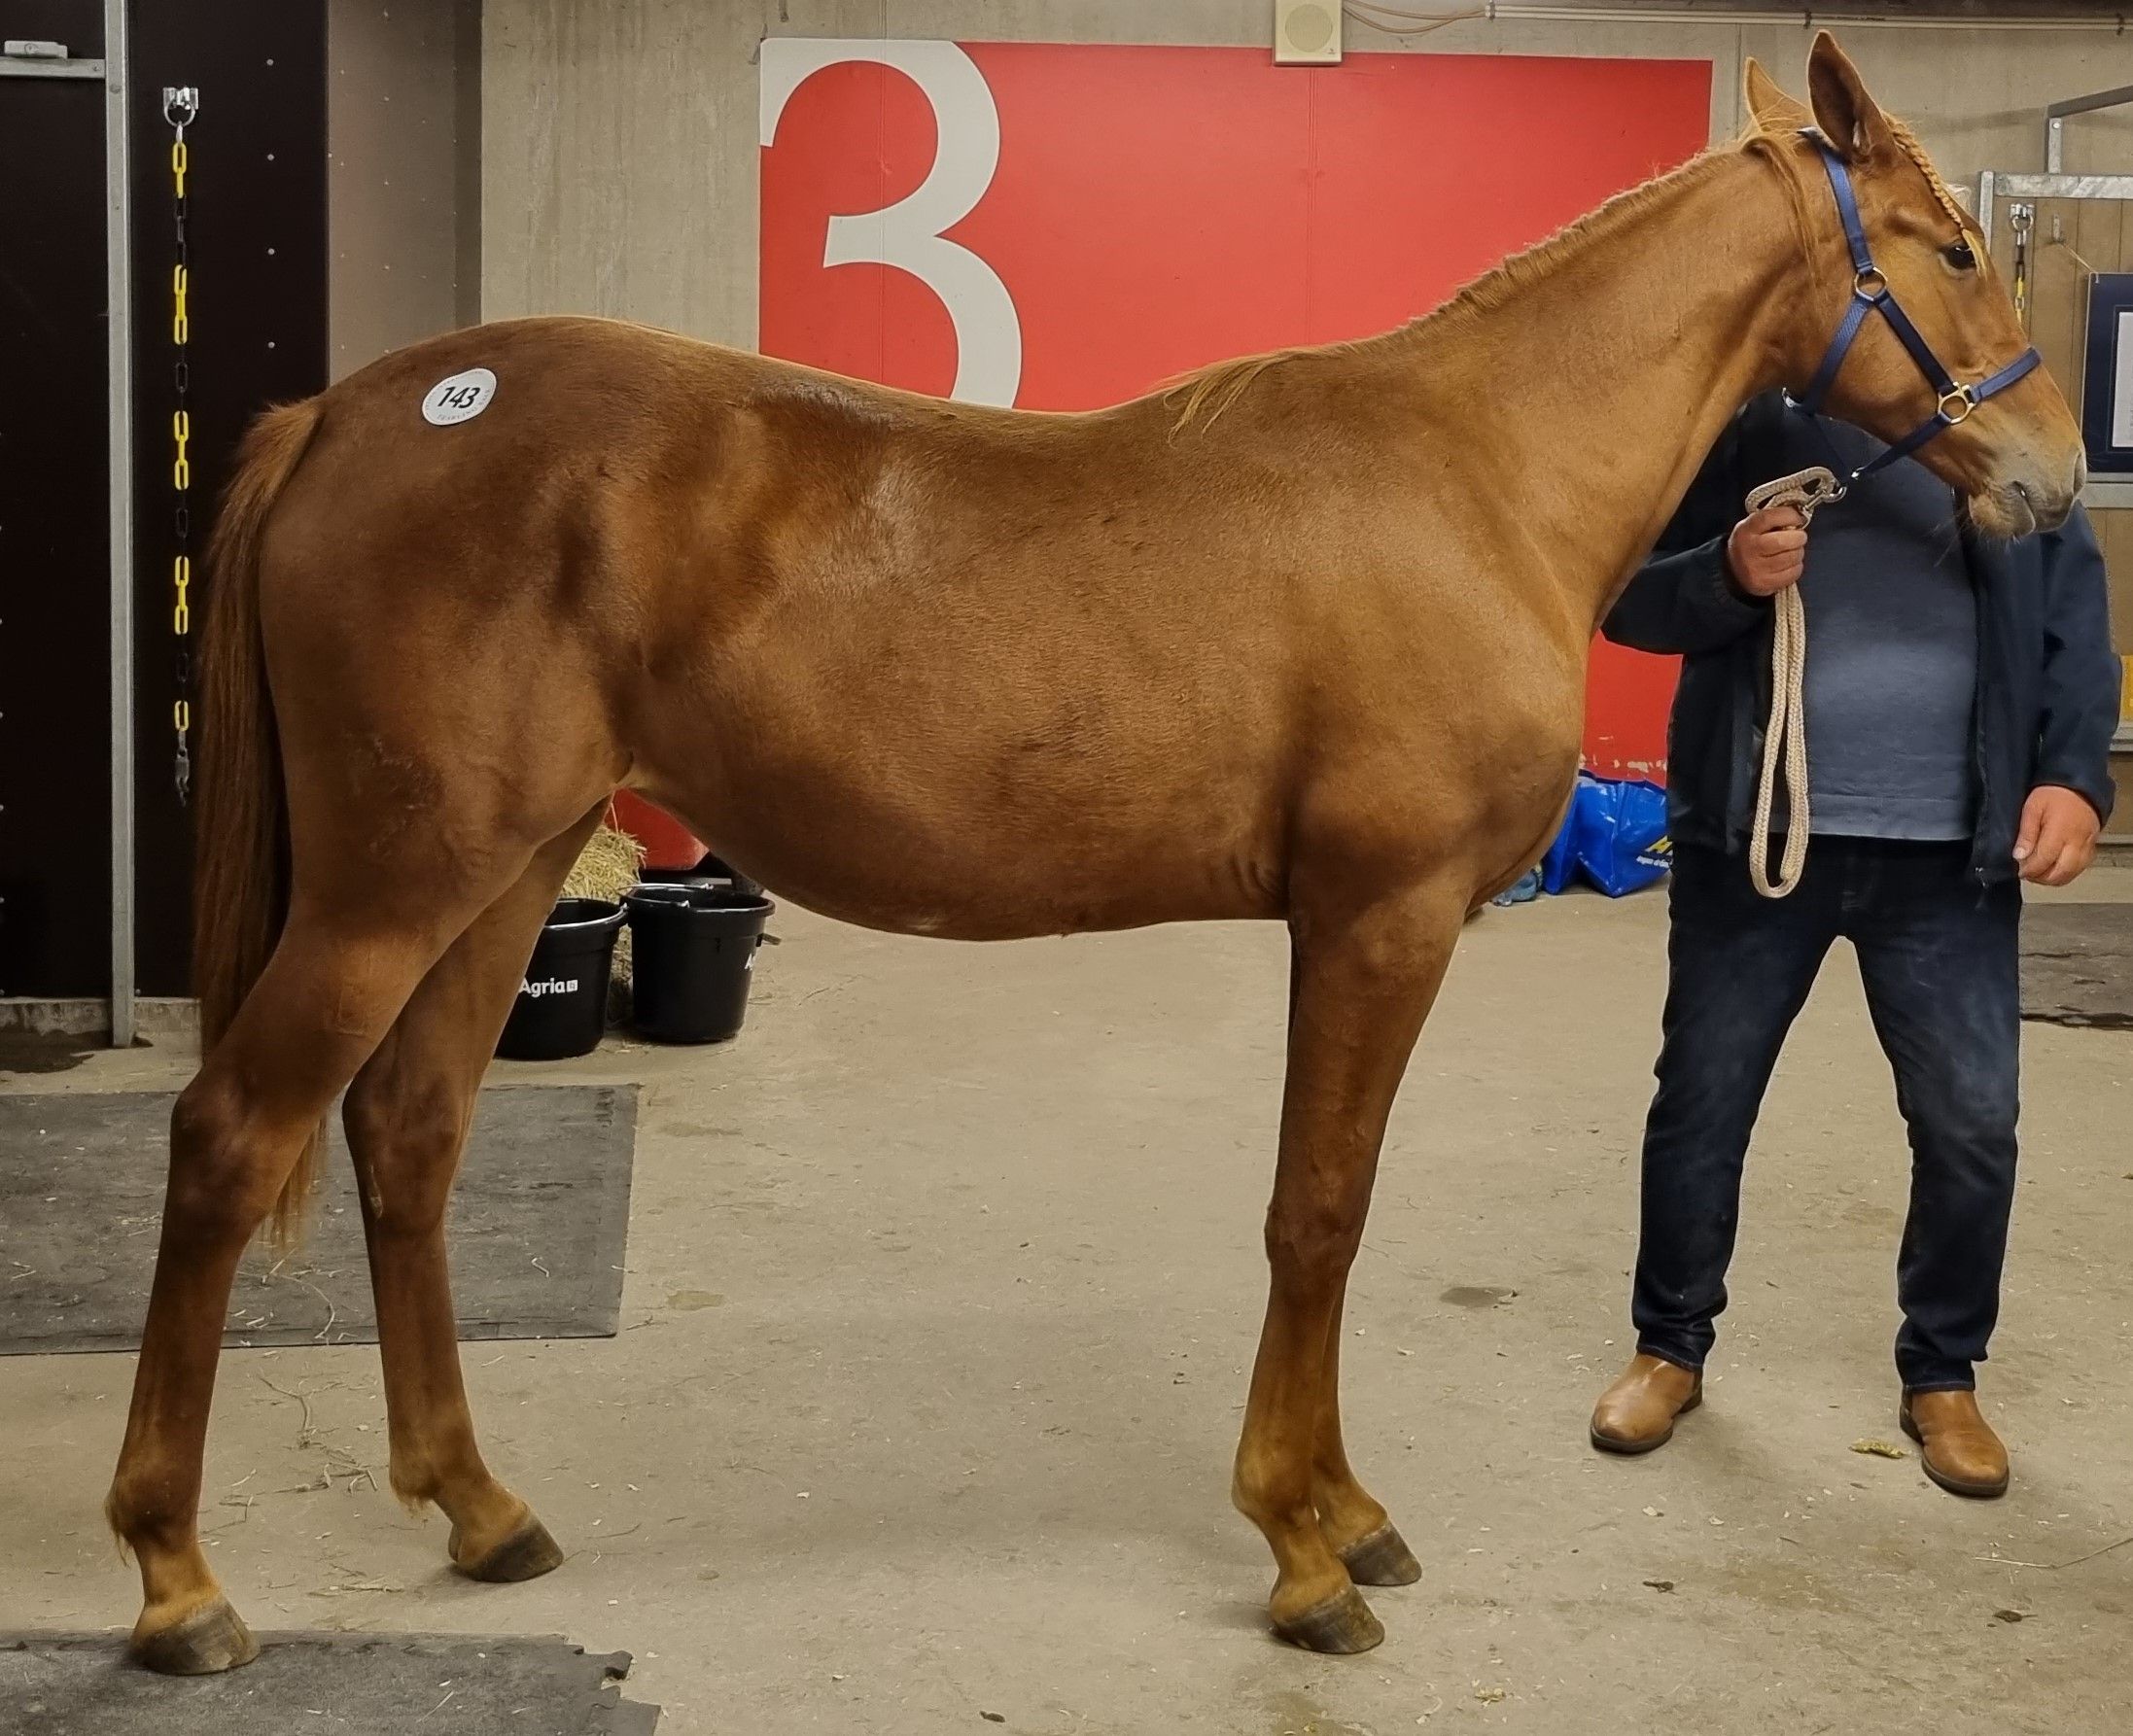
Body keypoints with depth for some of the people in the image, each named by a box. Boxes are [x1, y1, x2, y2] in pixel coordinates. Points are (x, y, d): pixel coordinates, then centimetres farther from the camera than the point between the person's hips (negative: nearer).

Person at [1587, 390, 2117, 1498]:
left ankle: (1942, 1375, 24)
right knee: (1701, 1103, 10)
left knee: (1972, 1122, 3)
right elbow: (1629, 598, -2)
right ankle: (1670, 1346, 30)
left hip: (1948, 847, 1)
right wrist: (1727, 575, -23)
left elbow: (2073, 606, 3)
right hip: (1753, 832, -1)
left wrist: (2075, 772, -10)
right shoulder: (1743, 416, -2)